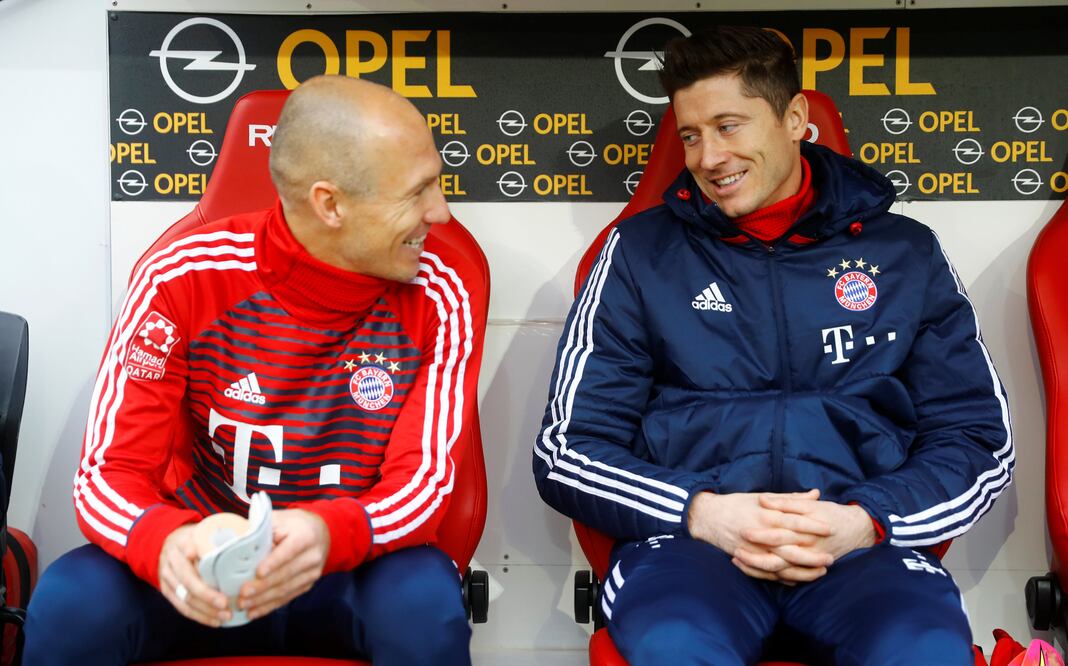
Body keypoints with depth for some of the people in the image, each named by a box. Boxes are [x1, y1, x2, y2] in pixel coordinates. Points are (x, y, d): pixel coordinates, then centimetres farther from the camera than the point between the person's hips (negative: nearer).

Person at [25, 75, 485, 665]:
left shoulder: (441, 293, -14)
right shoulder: (183, 279, -16)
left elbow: (422, 482, -16)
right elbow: (109, 473, -15)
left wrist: (331, 533, -39)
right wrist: (163, 542, -39)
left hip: (357, 567, 0)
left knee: (428, 610, -32)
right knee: (69, 606, -27)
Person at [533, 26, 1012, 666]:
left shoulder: (906, 253, 13)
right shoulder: (641, 252, 10)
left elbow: (979, 439, 12)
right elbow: (568, 451, 7)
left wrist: (867, 519, -8)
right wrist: (700, 511, -10)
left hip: (861, 545, 2)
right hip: (686, 537, -1)